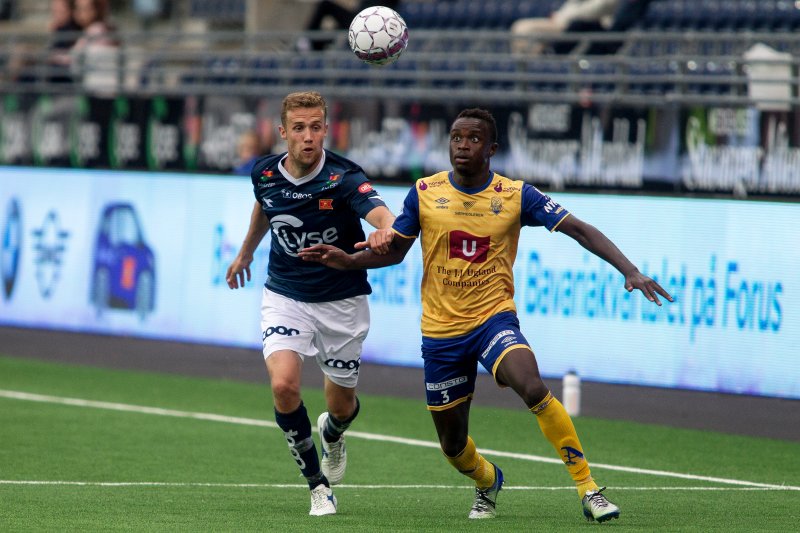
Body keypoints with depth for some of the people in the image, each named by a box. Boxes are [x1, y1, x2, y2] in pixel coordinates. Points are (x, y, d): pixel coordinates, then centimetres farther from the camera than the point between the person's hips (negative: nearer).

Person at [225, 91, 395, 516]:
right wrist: (245, 252, 32)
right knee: (284, 385, -22)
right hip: (285, 297, 2)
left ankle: (331, 433, 50)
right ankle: (317, 482, -2)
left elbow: (382, 215, -42)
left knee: (342, 405, 9)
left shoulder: (344, 178, -22)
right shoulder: (265, 173, -8)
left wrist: (385, 233, -66)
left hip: (341, 301, -2)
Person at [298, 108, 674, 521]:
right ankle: (487, 481, 45)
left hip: (494, 319, -2)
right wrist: (348, 260, -8)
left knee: (533, 388, -31)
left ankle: (588, 489, -21)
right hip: (440, 330, 2)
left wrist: (629, 270, -17)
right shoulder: (424, 193, -1)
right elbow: (395, 250, 10)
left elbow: (579, 230, -6)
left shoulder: (516, 195, -5)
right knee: (452, 443, 7)